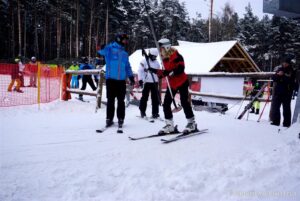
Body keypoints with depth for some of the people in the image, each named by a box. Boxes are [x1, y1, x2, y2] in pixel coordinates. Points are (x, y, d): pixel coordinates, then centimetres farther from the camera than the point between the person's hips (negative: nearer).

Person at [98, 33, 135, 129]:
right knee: (110, 100, 2)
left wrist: (131, 77, 15)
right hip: (111, 79, -4)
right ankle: (109, 119, 11)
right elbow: (102, 51, -16)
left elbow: (128, 67, 23)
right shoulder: (110, 48, 3)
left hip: (122, 80, 4)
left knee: (121, 101, 5)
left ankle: (120, 119, 13)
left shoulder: (124, 53, 19)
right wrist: (100, 48, -37)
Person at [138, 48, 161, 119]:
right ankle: (142, 112, 14)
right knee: (144, 97, 0)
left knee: (155, 98, 4)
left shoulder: (156, 62, 14)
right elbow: (140, 70, -8)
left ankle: (155, 112, 11)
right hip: (146, 82, -5)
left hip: (155, 82, 5)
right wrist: (140, 80, -16)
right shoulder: (144, 61, -4)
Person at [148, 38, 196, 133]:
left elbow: (181, 69, -25)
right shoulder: (164, 58, 8)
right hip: (172, 84, 8)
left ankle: (192, 123, 8)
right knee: (166, 104, 1)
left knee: (184, 102, -6)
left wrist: (171, 72, -35)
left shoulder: (176, 56, -16)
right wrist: (154, 71, 7)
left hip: (182, 82, -8)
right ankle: (169, 125, 8)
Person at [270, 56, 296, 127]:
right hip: (277, 91, 3)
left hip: (287, 92, -3)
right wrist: (278, 75, -15)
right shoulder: (278, 68, 7)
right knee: (275, 107, 5)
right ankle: (275, 121, 14)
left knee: (286, 108, 3)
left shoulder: (291, 71, 0)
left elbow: (292, 81, -6)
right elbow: (273, 78, 5)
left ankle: (287, 123, 8)